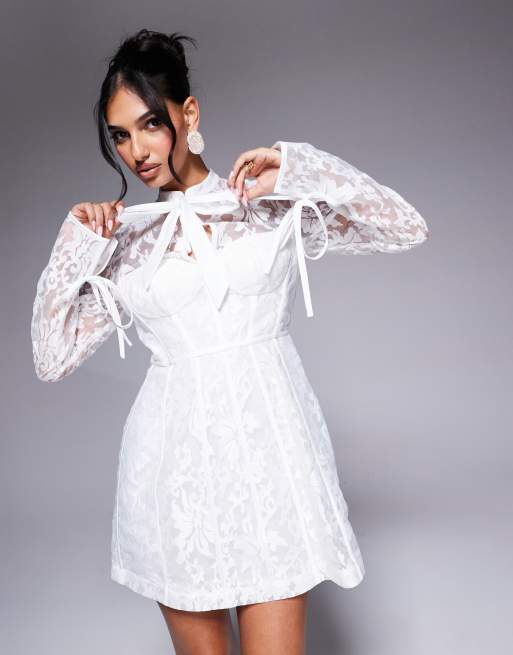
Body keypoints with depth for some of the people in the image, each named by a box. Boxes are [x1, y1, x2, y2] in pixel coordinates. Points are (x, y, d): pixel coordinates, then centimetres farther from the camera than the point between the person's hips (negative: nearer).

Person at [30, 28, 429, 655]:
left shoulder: (276, 206, 5)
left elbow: (407, 228, -1)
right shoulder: (124, 239, 9)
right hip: (176, 457, 2)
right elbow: (52, 358, 6)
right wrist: (75, 245, -2)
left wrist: (296, 168, -8)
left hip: (268, 443, -2)